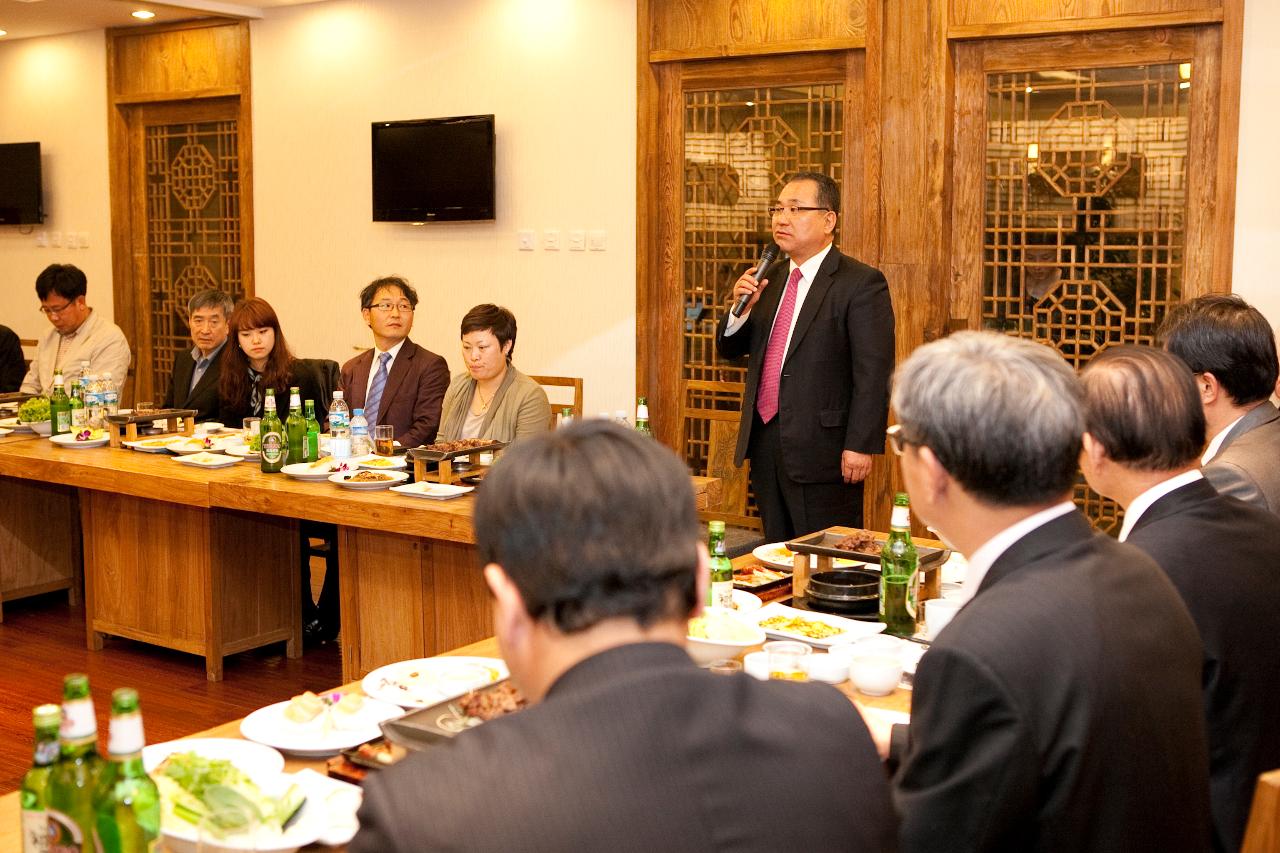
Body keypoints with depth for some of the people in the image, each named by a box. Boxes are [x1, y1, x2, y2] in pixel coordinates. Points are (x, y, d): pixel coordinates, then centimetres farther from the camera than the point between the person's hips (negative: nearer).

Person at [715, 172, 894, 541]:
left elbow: (873, 374, -14)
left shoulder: (861, 284, -10)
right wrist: (742, 307, -4)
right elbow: (730, 348, 16)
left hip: (823, 450, -7)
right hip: (765, 443, 7)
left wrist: (860, 445, -19)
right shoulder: (771, 279, 13)